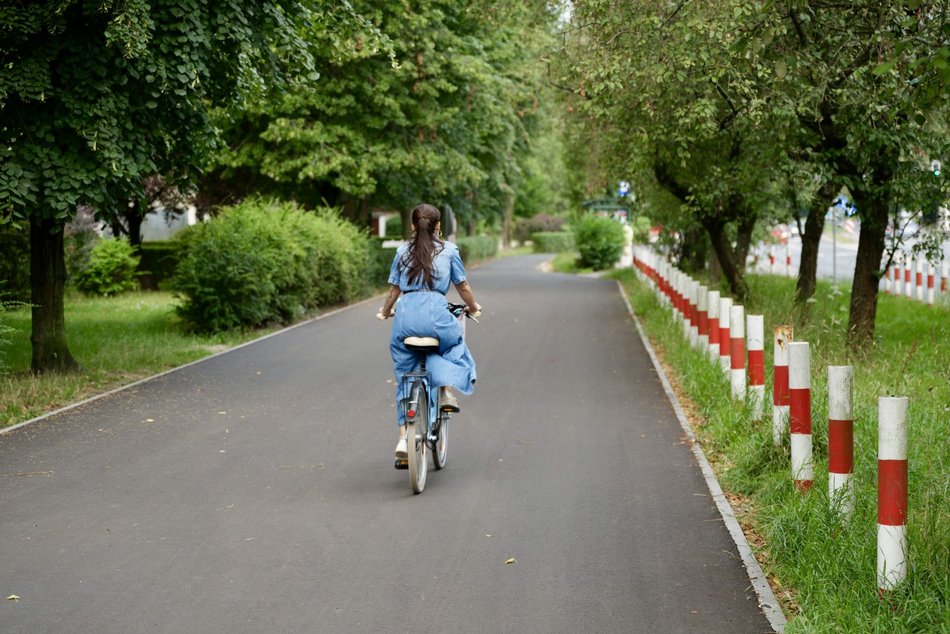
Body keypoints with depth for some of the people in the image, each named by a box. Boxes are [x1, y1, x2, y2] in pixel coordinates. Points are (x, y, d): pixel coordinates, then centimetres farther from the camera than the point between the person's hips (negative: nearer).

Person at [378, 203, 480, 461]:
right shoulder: (449, 250, 10)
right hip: (435, 313, -2)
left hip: (406, 315, 2)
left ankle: (404, 436, 7)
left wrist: (385, 311, 36)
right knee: (455, 344, 30)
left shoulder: (403, 251, 16)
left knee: (404, 377, 13)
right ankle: (447, 388, 2)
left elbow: (395, 289, 18)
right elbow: (463, 287, 14)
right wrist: (473, 307, 33)